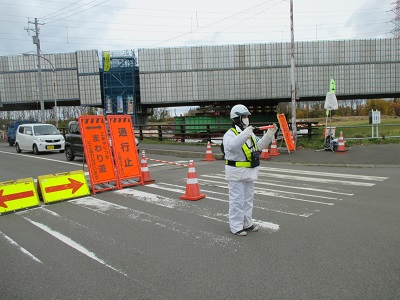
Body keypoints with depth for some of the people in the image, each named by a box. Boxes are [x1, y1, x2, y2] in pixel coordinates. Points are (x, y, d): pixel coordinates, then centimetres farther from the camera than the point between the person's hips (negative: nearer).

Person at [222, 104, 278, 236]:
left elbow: (259, 145, 17)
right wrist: (244, 135, -43)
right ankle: (236, 227, 9)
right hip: (236, 173, -9)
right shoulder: (230, 134, -15)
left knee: (248, 199, 17)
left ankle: (247, 223, 31)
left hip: (249, 172, 9)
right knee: (237, 200, -3)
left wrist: (269, 134, 6)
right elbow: (231, 146, -35)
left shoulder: (249, 133, 12)